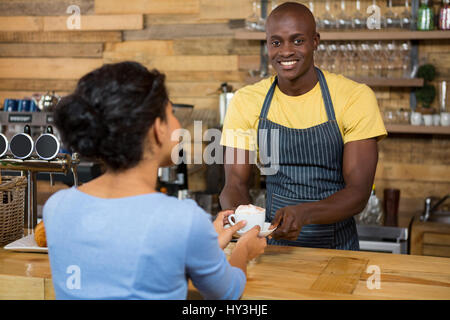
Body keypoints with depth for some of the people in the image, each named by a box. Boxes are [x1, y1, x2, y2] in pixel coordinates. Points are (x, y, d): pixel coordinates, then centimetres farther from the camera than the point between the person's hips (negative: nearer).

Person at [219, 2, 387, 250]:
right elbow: (235, 184, 3)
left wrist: (304, 213, -27)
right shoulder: (246, 101, 3)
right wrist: (235, 211, -21)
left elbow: (358, 192, -8)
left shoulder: (356, 97, -4)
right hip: (273, 246, 1)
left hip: (337, 247, -1)